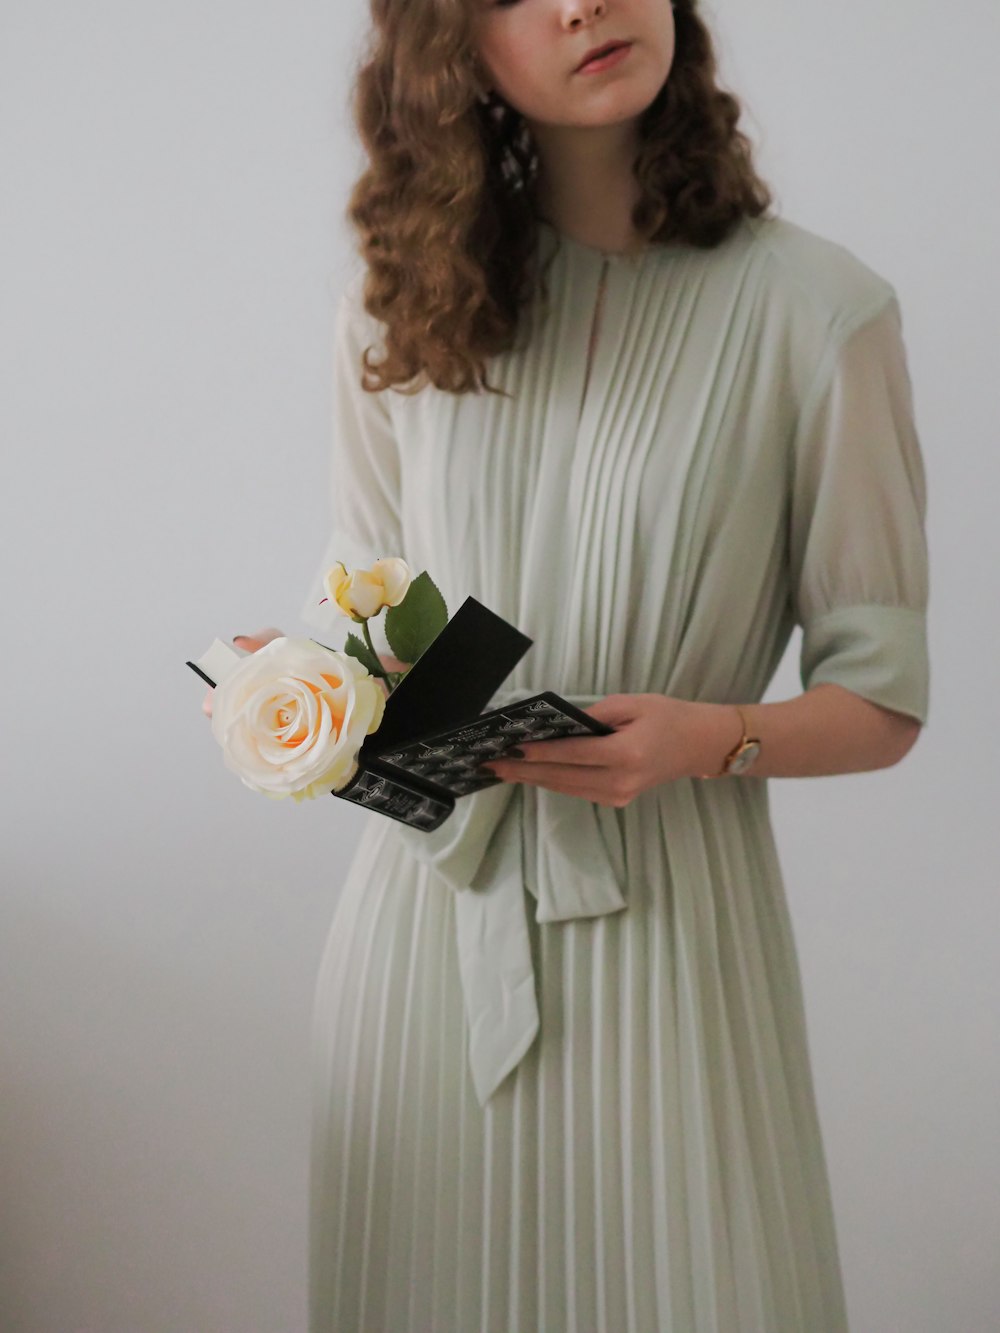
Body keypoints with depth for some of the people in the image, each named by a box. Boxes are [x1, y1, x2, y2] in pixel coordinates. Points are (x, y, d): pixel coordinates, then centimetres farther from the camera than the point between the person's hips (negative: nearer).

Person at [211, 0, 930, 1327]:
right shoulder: (399, 309, 4)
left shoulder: (814, 311, -6)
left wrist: (709, 737, -20)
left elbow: (882, 699, -2)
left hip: (664, 913, -2)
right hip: (426, 904, 3)